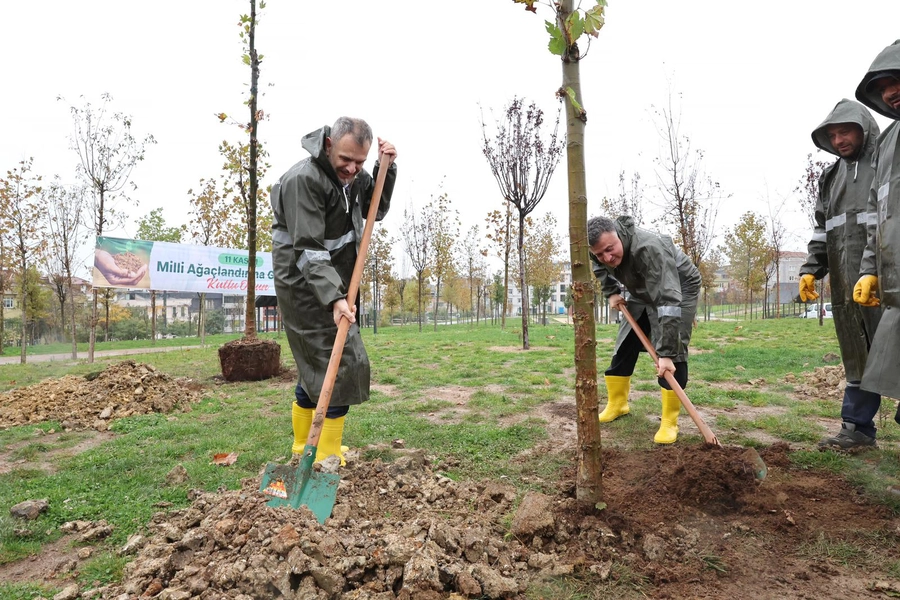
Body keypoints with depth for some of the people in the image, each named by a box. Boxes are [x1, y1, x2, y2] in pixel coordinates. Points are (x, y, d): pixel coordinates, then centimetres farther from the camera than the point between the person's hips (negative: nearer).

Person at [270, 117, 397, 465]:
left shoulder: (352, 175, 4)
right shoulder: (303, 179, -21)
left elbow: (376, 210, 15)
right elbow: (308, 250, -26)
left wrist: (386, 168, 0)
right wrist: (334, 298, -36)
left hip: (332, 284, 9)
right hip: (305, 286, -9)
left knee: (315, 363, 14)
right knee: (342, 362, -9)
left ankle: (303, 447, 29)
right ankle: (327, 458, 1)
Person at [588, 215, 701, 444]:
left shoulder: (649, 248, -42)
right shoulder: (601, 248, -20)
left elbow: (668, 301, -47)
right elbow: (600, 268, 8)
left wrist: (666, 352, -49)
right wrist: (611, 292, -4)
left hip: (679, 288, -6)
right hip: (641, 292, 6)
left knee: (673, 352, -17)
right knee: (625, 346, 5)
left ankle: (669, 421, -9)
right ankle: (617, 405, 20)